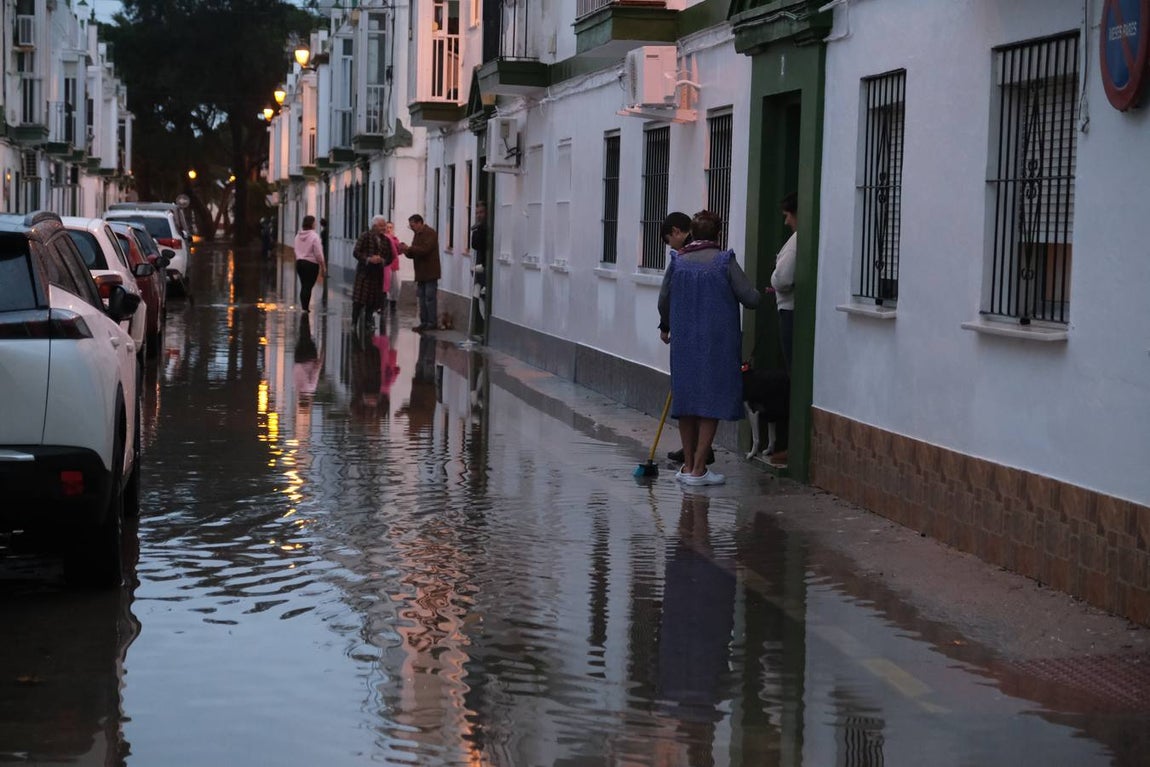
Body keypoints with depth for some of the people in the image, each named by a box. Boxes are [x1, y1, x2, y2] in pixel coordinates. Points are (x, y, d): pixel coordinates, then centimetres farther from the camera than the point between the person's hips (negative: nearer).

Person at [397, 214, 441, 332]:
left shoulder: (430, 233, -11)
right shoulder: (417, 234, 17)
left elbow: (425, 249, -22)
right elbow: (414, 254, 19)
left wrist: (409, 248, -18)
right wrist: (406, 251, -1)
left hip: (430, 273, -9)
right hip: (421, 273, 9)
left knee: (429, 298, -7)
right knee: (422, 299, 8)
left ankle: (432, 323, -4)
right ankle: (424, 323, 12)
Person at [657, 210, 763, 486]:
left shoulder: (678, 262, 2)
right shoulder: (725, 262, -8)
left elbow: (664, 300, 10)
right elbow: (750, 298, -8)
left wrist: (665, 327, 29)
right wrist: (764, 294, 16)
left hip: (683, 342, 4)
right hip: (717, 342, -3)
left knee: (686, 400, 13)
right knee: (712, 403, 1)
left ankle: (688, 465, 19)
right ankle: (698, 469, -1)